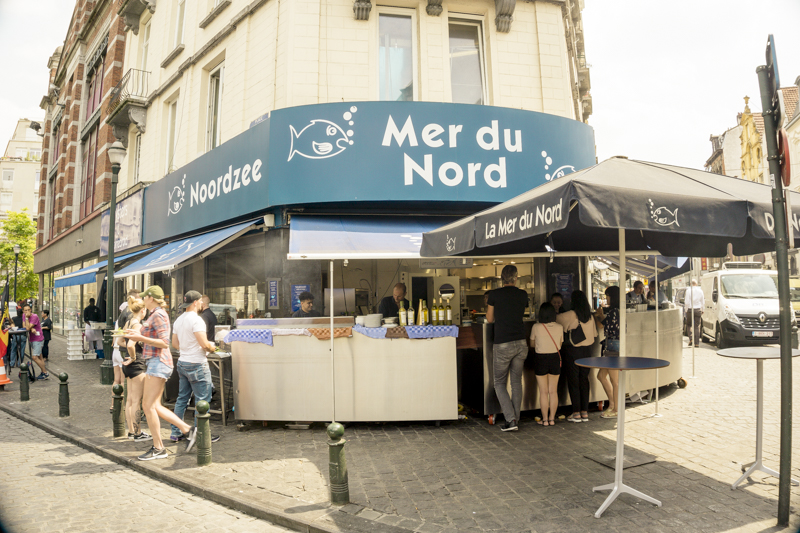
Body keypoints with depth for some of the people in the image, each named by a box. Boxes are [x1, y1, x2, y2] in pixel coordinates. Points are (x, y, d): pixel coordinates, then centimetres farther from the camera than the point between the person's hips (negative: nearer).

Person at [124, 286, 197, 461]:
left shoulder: (158, 315, -12)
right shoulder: (155, 314, 19)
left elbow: (164, 342, -20)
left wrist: (141, 338, -24)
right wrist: (138, 335, 23)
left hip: (158, 362, -10)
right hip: (154, 362, 10)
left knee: (148, 406, -6)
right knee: (153, 406, 10)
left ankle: (158, 448, 2)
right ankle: (187, 430, 12)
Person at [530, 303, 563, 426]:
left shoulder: (536, 327, -11)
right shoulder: (559, 327, -5)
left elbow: (532, 344, 2)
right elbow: (560, 345, 7)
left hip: (540, 359, -2)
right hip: (555, 359, 2)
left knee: (544, 392, 5)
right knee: (553, 391, 11)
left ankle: (545, 419, 11)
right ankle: (552, 418, 18)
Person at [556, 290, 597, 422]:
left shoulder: (570, 315, -14)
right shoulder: (590, 316, 3)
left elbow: (555, 319, -3)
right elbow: (594, 334, 10)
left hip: (572, 351, -5)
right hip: (587, 350, 5)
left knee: (573, 381, 3)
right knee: (584, 380, 11)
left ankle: (576, 413, 6)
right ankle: (585, 412, 15)